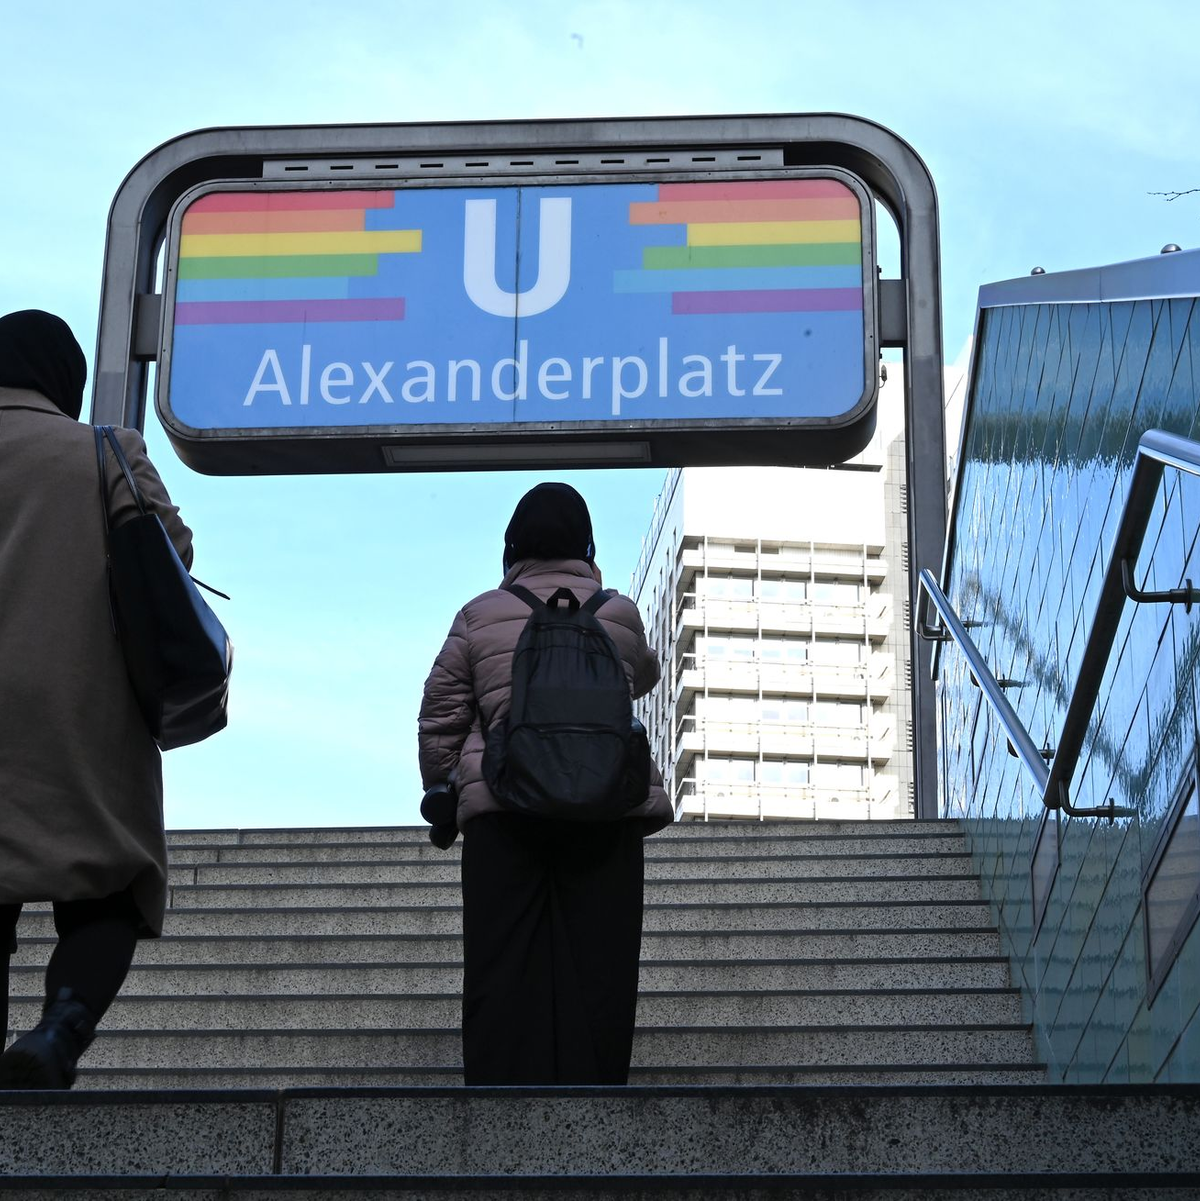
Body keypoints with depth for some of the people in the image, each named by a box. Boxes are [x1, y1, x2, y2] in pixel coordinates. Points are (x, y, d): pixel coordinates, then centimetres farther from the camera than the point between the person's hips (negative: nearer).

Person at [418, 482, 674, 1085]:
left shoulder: (478, 615, 7)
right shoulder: (619, 614, 8)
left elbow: (439, 719, 9)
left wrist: (441, 793, 22)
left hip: (502, 809, 0)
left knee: (501, 970, 1)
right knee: (596, 970, 0)